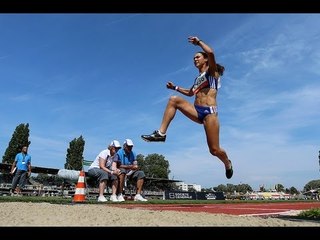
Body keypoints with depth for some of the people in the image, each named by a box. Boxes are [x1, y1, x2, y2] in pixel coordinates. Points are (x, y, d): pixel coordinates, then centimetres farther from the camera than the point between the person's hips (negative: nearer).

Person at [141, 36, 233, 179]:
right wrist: (175, 88, 32)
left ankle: (227, 164, 29)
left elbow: (210, 53, -14)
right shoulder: (198, 78, 25)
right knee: (174, 100, -14)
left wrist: (198, 42, -1)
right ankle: (161, 133, -20)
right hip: (197, 111, 6)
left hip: (209, 112, -6)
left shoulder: (212, 72, 6)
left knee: (214, 150, -7)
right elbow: (190, 93, 40)